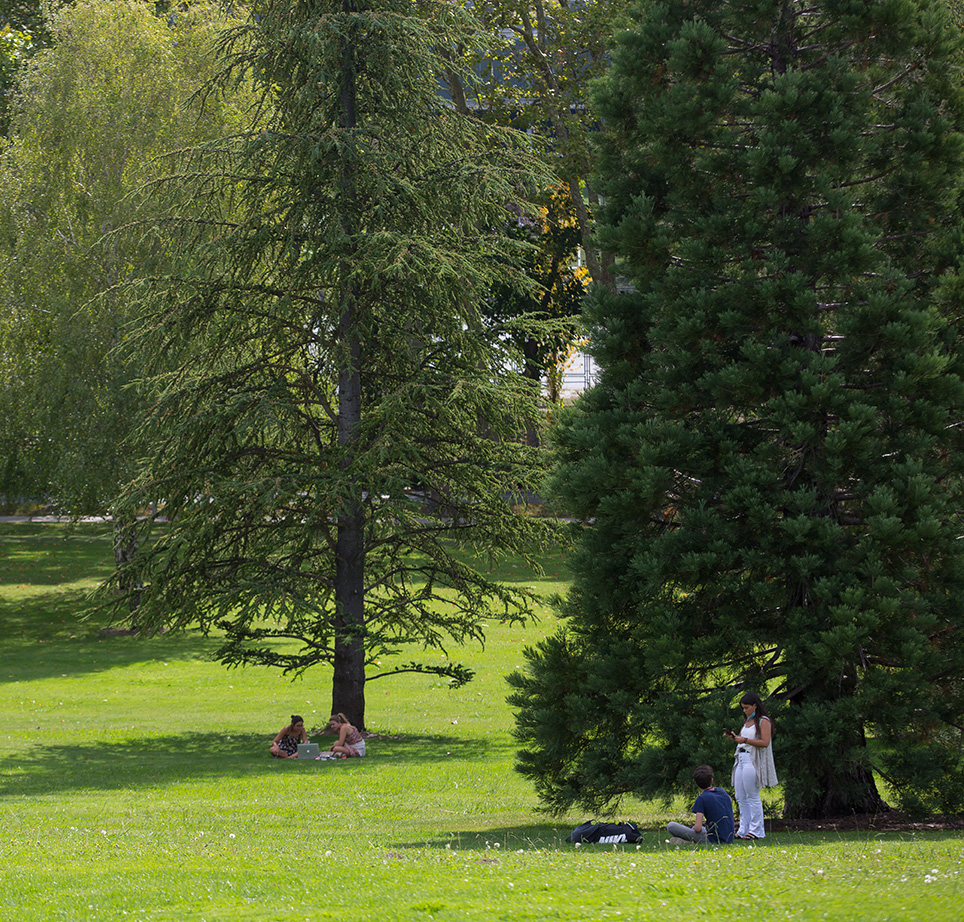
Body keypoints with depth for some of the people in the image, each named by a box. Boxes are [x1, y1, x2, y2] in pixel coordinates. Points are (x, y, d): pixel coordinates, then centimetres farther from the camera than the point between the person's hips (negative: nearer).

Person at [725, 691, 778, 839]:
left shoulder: (763, 721, -7)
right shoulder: (747, 721, 19)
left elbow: (765, 742, -16)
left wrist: (745, 740, -18)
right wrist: (734, 737, 7)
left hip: (753, 761, -9)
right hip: (741, 759, 9)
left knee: (752, 796, -7)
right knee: (741, 797, 7)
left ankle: (756, 831, -3)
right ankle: (744, 830, 11)